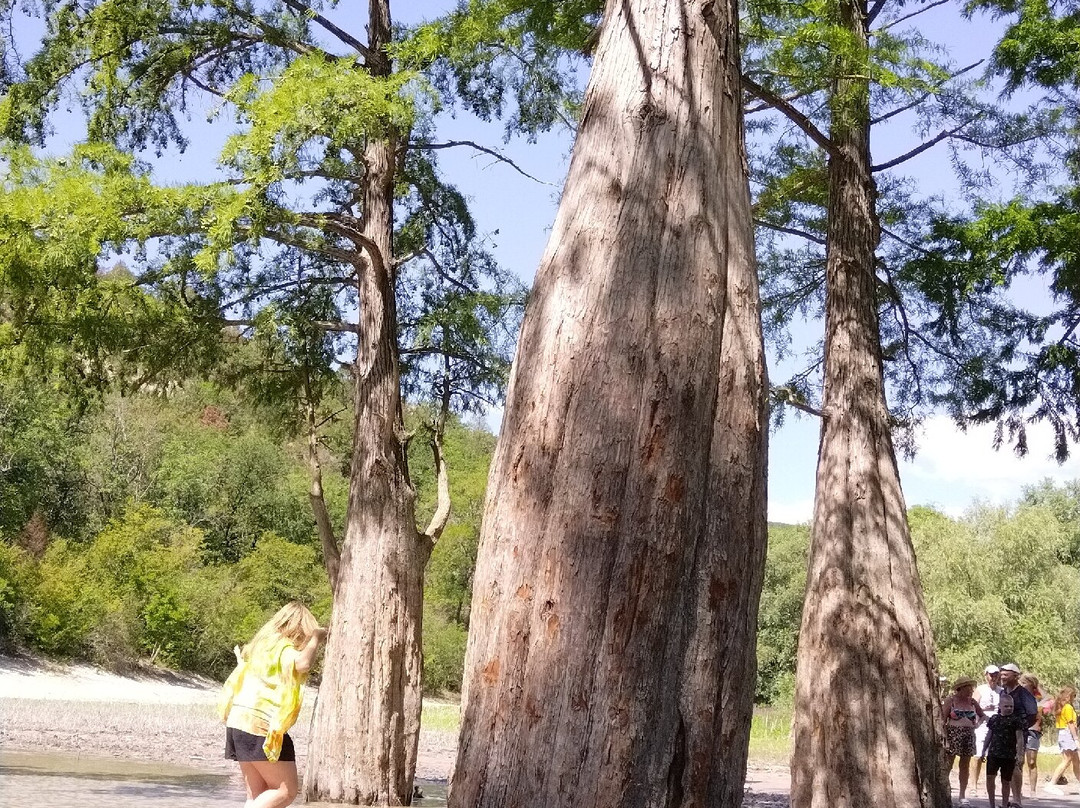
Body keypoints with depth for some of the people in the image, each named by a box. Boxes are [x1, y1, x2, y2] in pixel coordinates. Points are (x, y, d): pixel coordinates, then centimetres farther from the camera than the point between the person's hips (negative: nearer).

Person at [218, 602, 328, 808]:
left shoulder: (262, 644, 18)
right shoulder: (283, 648, -10)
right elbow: (303, 663, -32)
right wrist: (316, 636, -17)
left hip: (238, 723, 9)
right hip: (262, 728, -9)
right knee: (287, 790, -2)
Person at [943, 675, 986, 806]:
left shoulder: (972, 702, 8)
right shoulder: (951, 700, -5)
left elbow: (981, 715, 24)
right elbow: (942, 720, -9)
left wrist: (977, 724, 4)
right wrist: (944, 738, -16)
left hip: (969, 736, 5)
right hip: (953, 735, -4)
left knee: (965, 766, 8)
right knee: (947, 765, -5)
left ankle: (963, 795, 14)